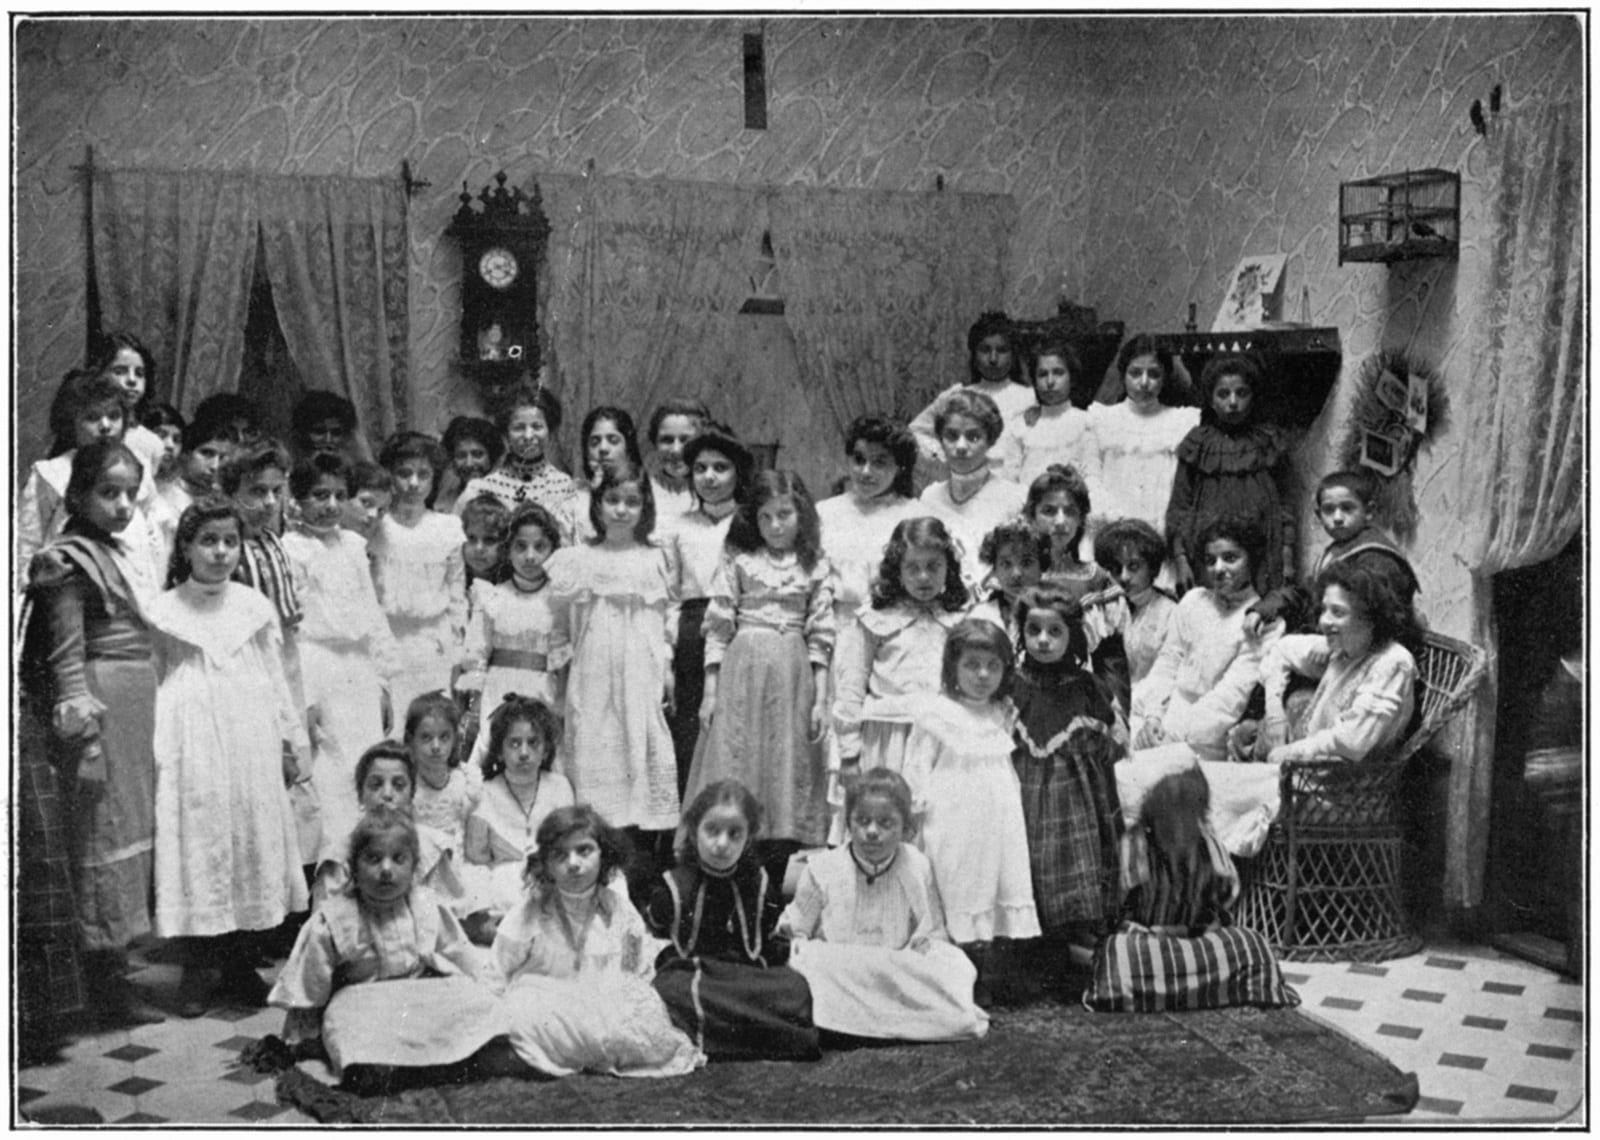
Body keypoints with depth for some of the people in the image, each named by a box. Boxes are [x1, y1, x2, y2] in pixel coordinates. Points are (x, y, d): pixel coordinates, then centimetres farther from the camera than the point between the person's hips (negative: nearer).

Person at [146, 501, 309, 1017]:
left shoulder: (256, 607, 9)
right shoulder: (161, 612, 3)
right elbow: (149, 683, 5)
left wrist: (290, 741, 12)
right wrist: (151, 750, -1)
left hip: (251, 740, 2)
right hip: (192, 742, -2)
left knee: (254, 836, 3)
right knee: (197, 840, -4)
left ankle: (241, 964, 13)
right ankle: (198, 968, 5)